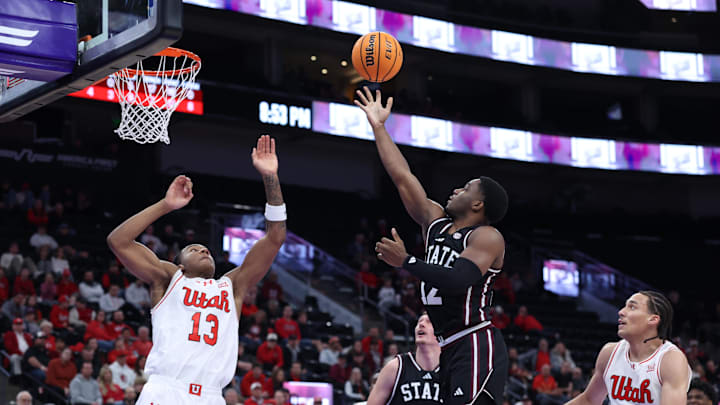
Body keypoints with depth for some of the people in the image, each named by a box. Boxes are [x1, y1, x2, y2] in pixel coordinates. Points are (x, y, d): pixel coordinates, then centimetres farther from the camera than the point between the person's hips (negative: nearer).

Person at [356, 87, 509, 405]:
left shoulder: (487, 236, -6)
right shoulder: (435, 222, 16)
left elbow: (457, 280, -23)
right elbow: (402, 176, 18)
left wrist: (406, 262, -16)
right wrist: (378, 127, 19)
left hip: (475, 346, -8)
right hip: (446, 347, 8)